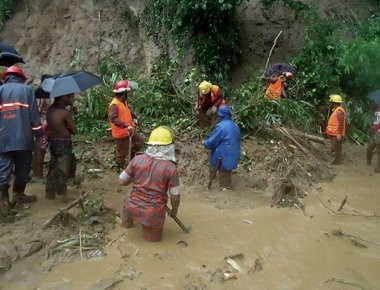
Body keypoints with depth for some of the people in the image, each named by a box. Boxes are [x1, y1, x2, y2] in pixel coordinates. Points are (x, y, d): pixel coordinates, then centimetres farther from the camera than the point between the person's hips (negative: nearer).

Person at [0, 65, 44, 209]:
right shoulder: (27, 89, 3)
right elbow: (34, 114, -3)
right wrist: (39, 135, 1)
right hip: (23, 138, -1)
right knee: (22, 169, 12)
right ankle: (18, 195, 22)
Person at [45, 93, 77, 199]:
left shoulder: (50, 109, 2)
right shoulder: (65, 112, -20)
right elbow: (74, 131, -12)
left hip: (53, 142, 7)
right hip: (64, 144, -7)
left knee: (53, 169, 18)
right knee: (63, 171, 4)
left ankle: (49, 193, 27)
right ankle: (61, 195, 11)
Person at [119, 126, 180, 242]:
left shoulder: (137, 159, -9)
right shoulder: (171, 168, -16)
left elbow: (121, 181, 0)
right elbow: (175, 196, -9)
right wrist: (174, 210, 11)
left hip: (133, 208, 2)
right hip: (153, 214, -2)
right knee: (154, 238, 27)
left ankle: (127, 222, 30)